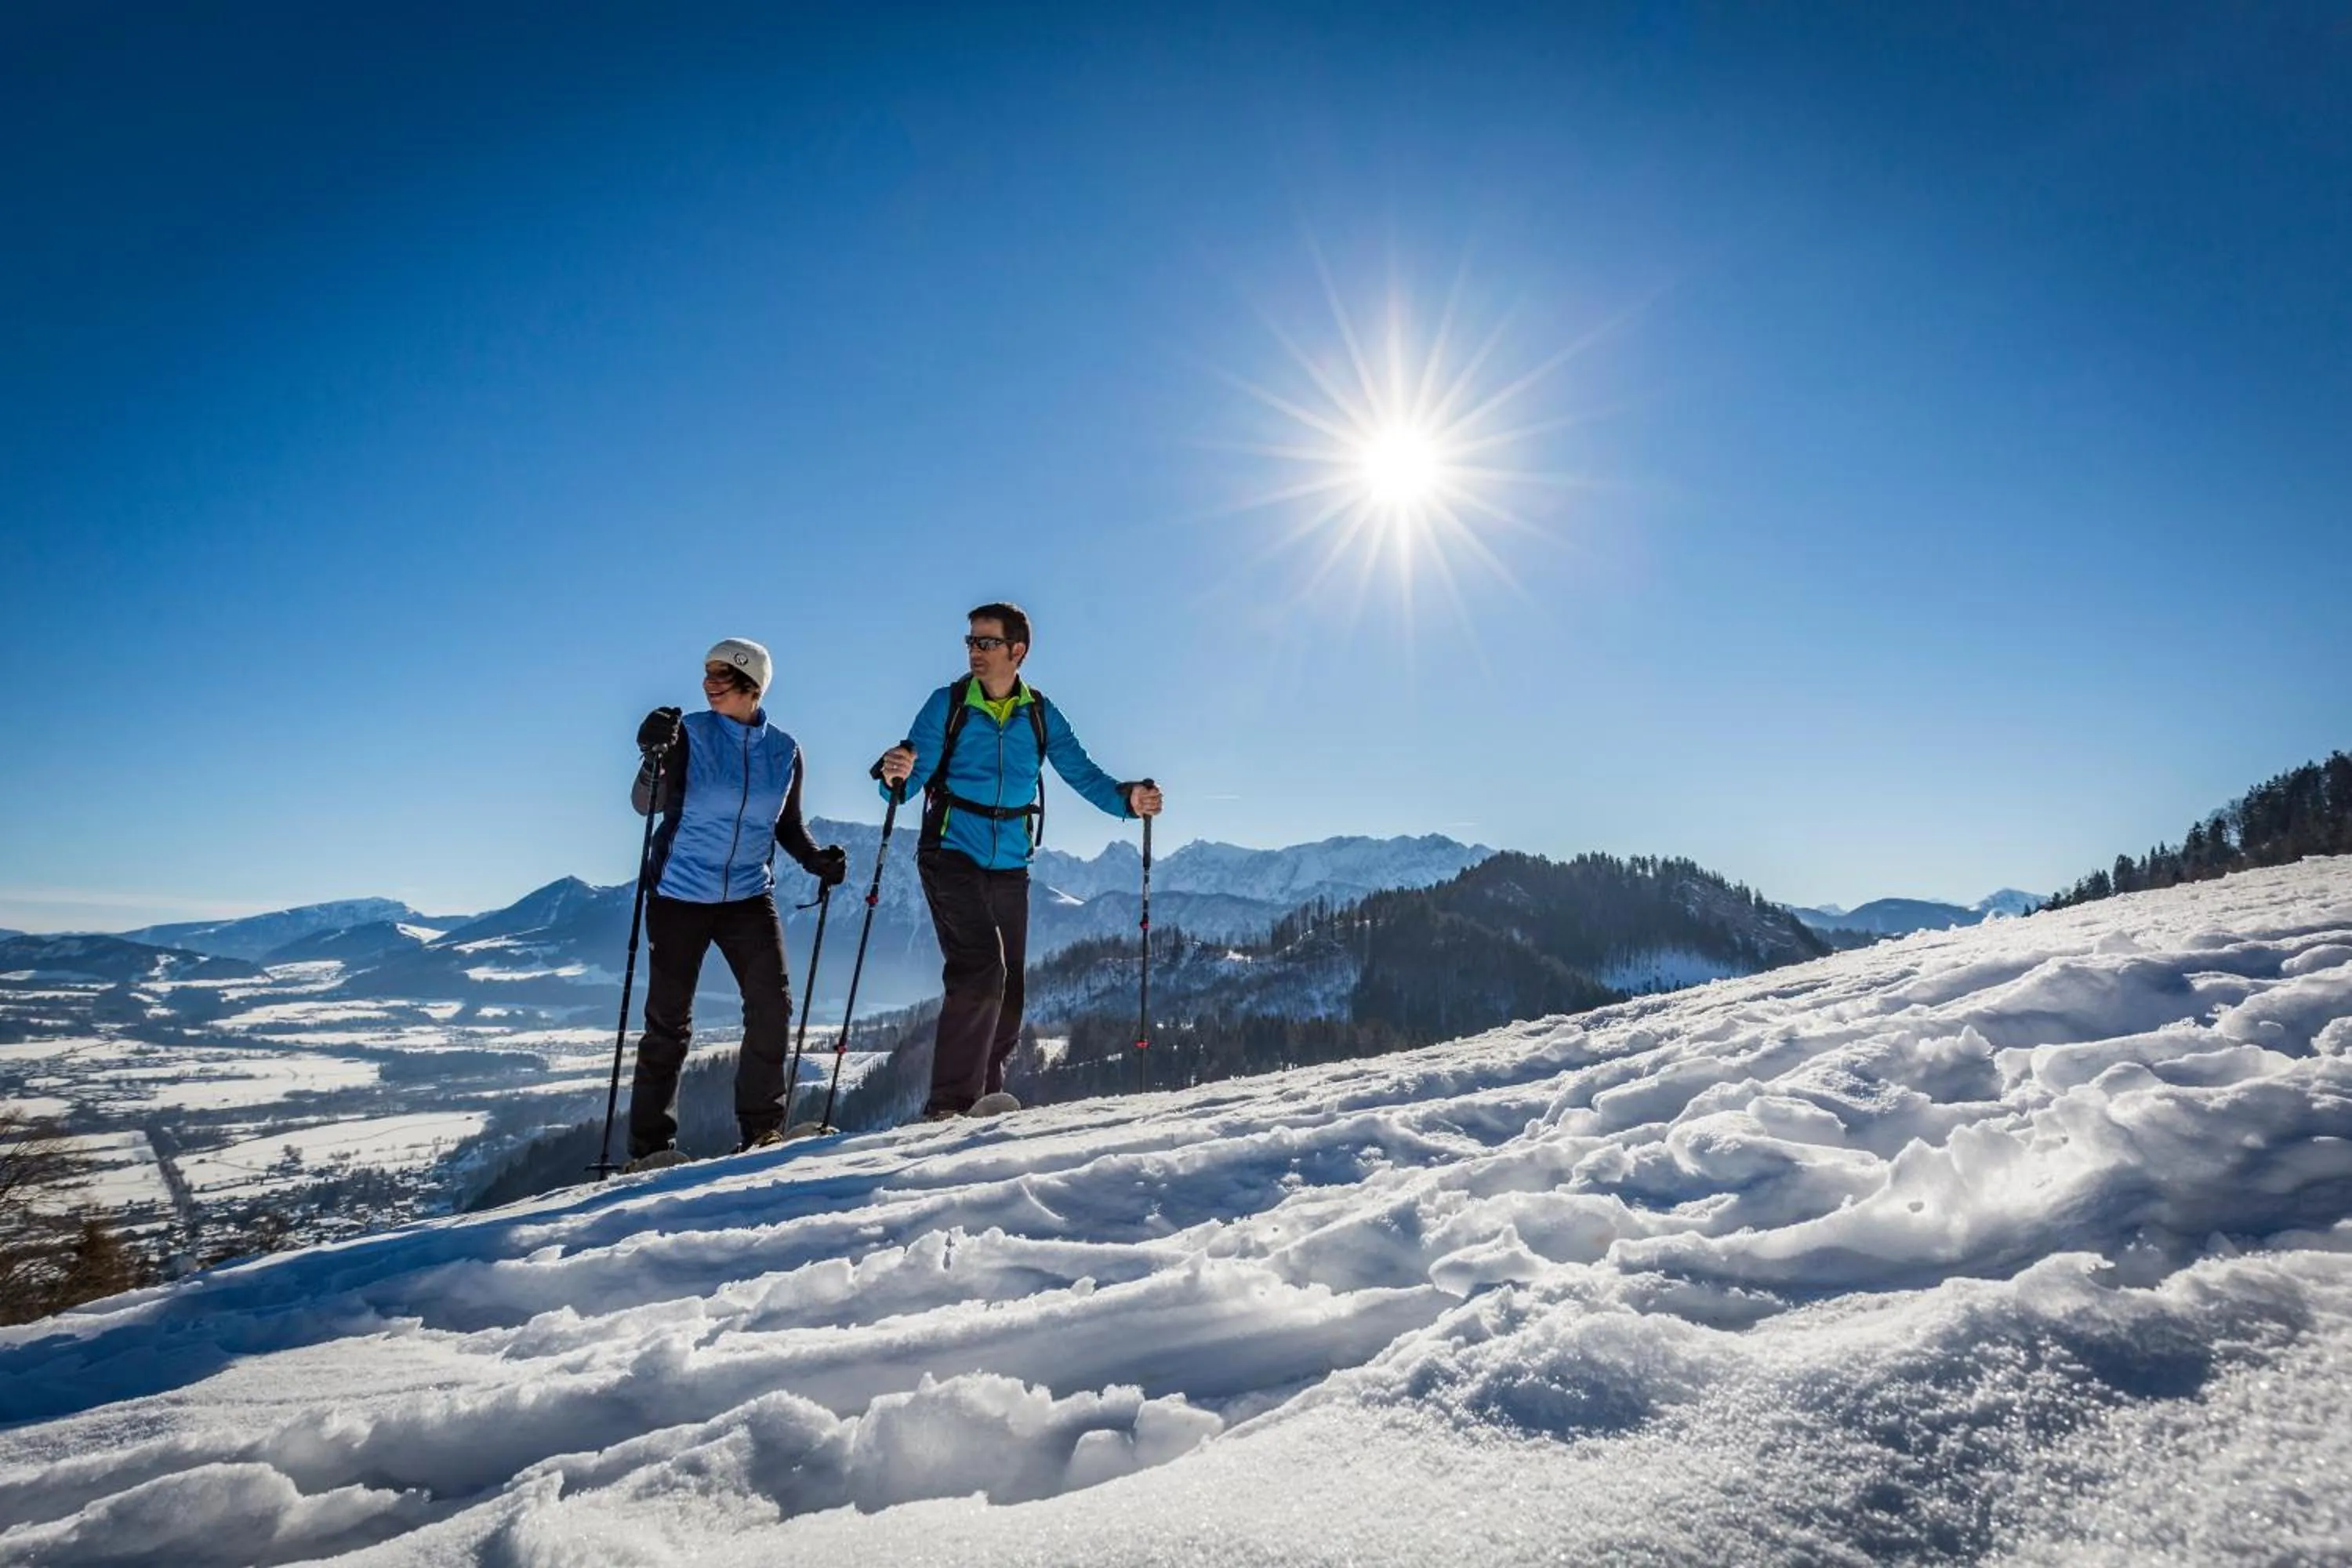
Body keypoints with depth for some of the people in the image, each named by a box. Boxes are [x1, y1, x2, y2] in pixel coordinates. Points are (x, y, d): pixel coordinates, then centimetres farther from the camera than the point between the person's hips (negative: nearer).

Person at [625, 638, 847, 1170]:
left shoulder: (784, 751, 3)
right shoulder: (690, 733, -5)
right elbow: (646, 804, -15)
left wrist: (816, 858, -6)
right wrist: (655, 757, -33)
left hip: (748, 896, 2)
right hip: (679, 895, -2)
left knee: (772, 1006, -9)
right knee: (668, 1022, 2)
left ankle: (762, 1126, 5)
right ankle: (649, 1145, 14)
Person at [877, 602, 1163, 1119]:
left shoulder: (1041, 716, 7)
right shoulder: (947, 704, -1)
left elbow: (1082, 774, 6)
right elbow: (912, 779, -7)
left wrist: (1127, 799, -12)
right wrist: (896, 776, -30)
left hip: (1009, 867, 4)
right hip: (951, 856, -4)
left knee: (1008, 990, 8)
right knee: (980, 971, -20)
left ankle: (985, 1098, 24)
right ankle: (950, 1101, -10)